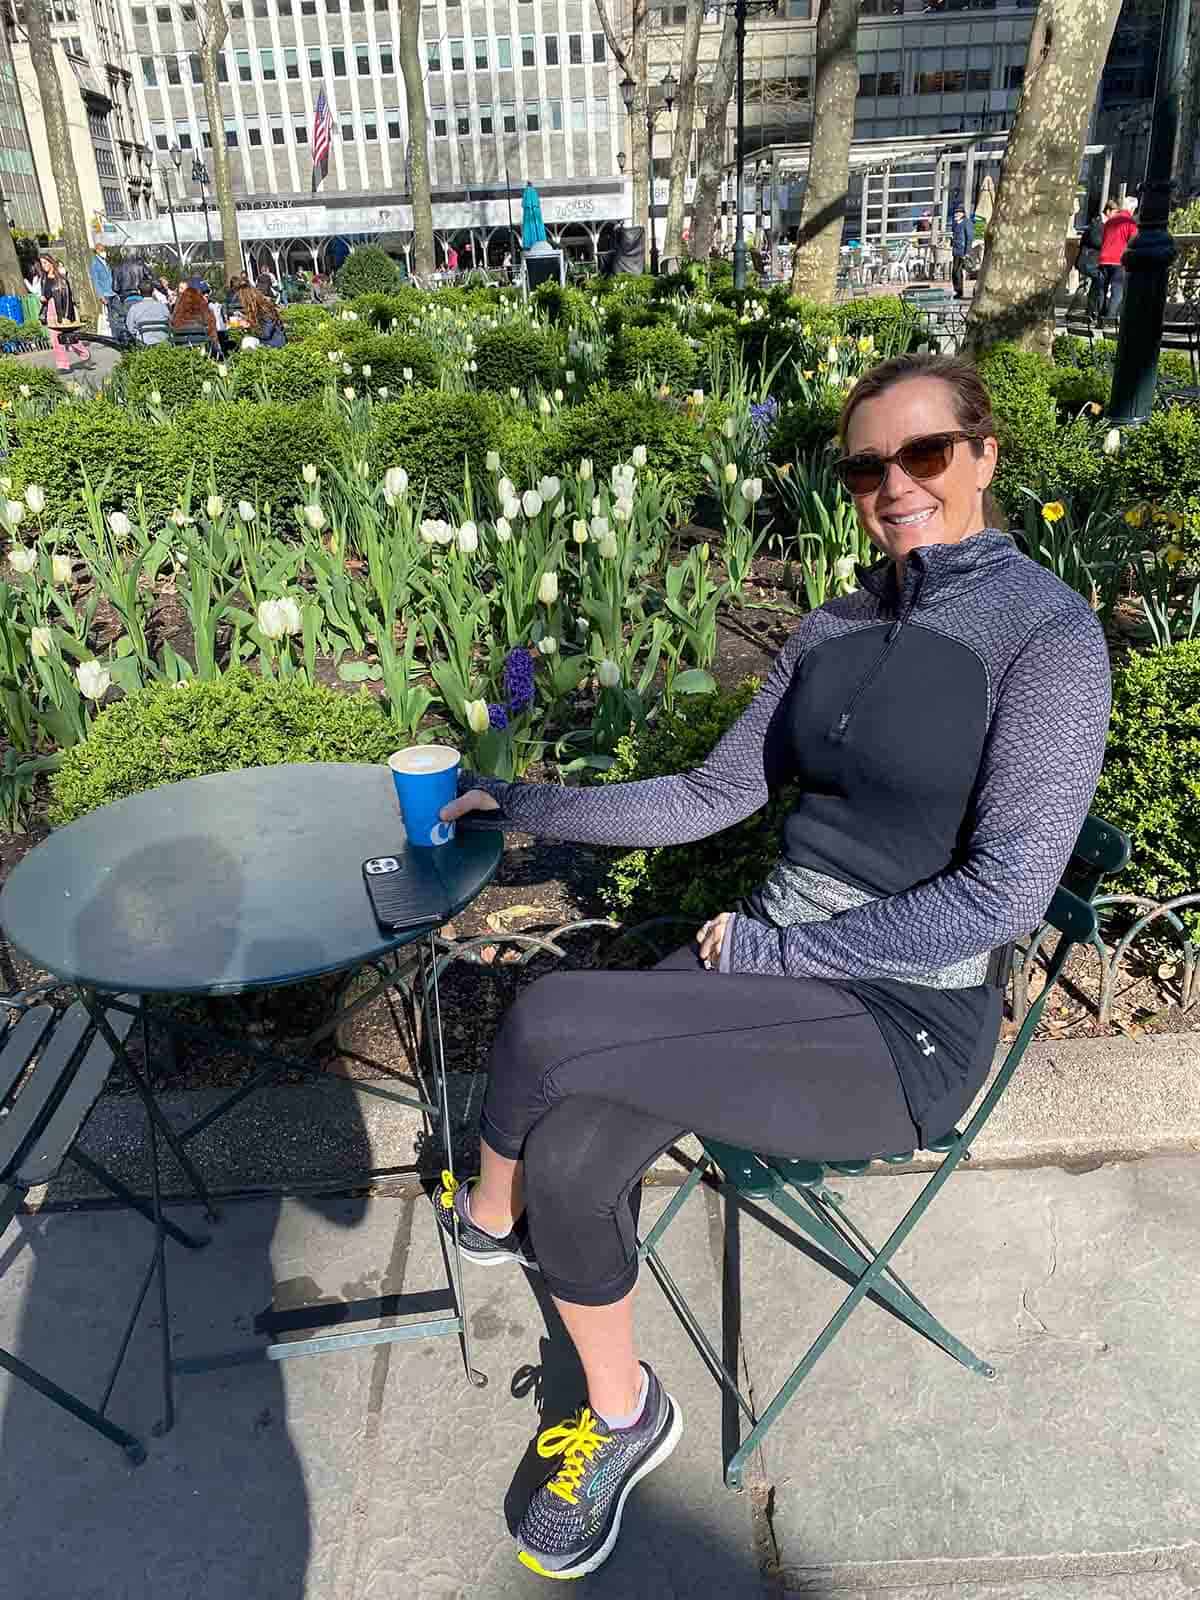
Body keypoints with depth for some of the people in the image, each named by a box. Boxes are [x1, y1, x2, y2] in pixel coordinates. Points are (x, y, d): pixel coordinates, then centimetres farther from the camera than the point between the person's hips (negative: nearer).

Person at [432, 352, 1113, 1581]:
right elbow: (713, 797, 11)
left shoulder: (1048, 633, -12)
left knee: (548, 1022, -21)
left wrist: (775, 947, -15)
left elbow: (1005, 892, -18)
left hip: (904, 1023, -5)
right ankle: (623, 1421, 15)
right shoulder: (834, 631, 8)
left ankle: (487, 1211, 12)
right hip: (767, 956, 6)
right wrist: (526, 806, 9)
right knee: (570, 1165, -16)